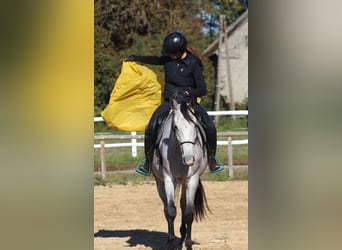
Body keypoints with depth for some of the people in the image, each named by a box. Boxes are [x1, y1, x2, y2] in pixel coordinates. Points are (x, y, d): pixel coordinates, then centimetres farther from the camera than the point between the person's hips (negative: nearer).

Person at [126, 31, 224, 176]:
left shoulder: (193, 64, -12)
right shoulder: (169, 59, 1)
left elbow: (202, 89, -13)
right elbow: (156, 60, 24)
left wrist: (190, 92, -32)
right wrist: (136, 58, 35)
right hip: (169, 101, 3)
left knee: (210, 127, -21)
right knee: (151, 128, -19)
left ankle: (211, 159, 2)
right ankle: (147, 161, 0)